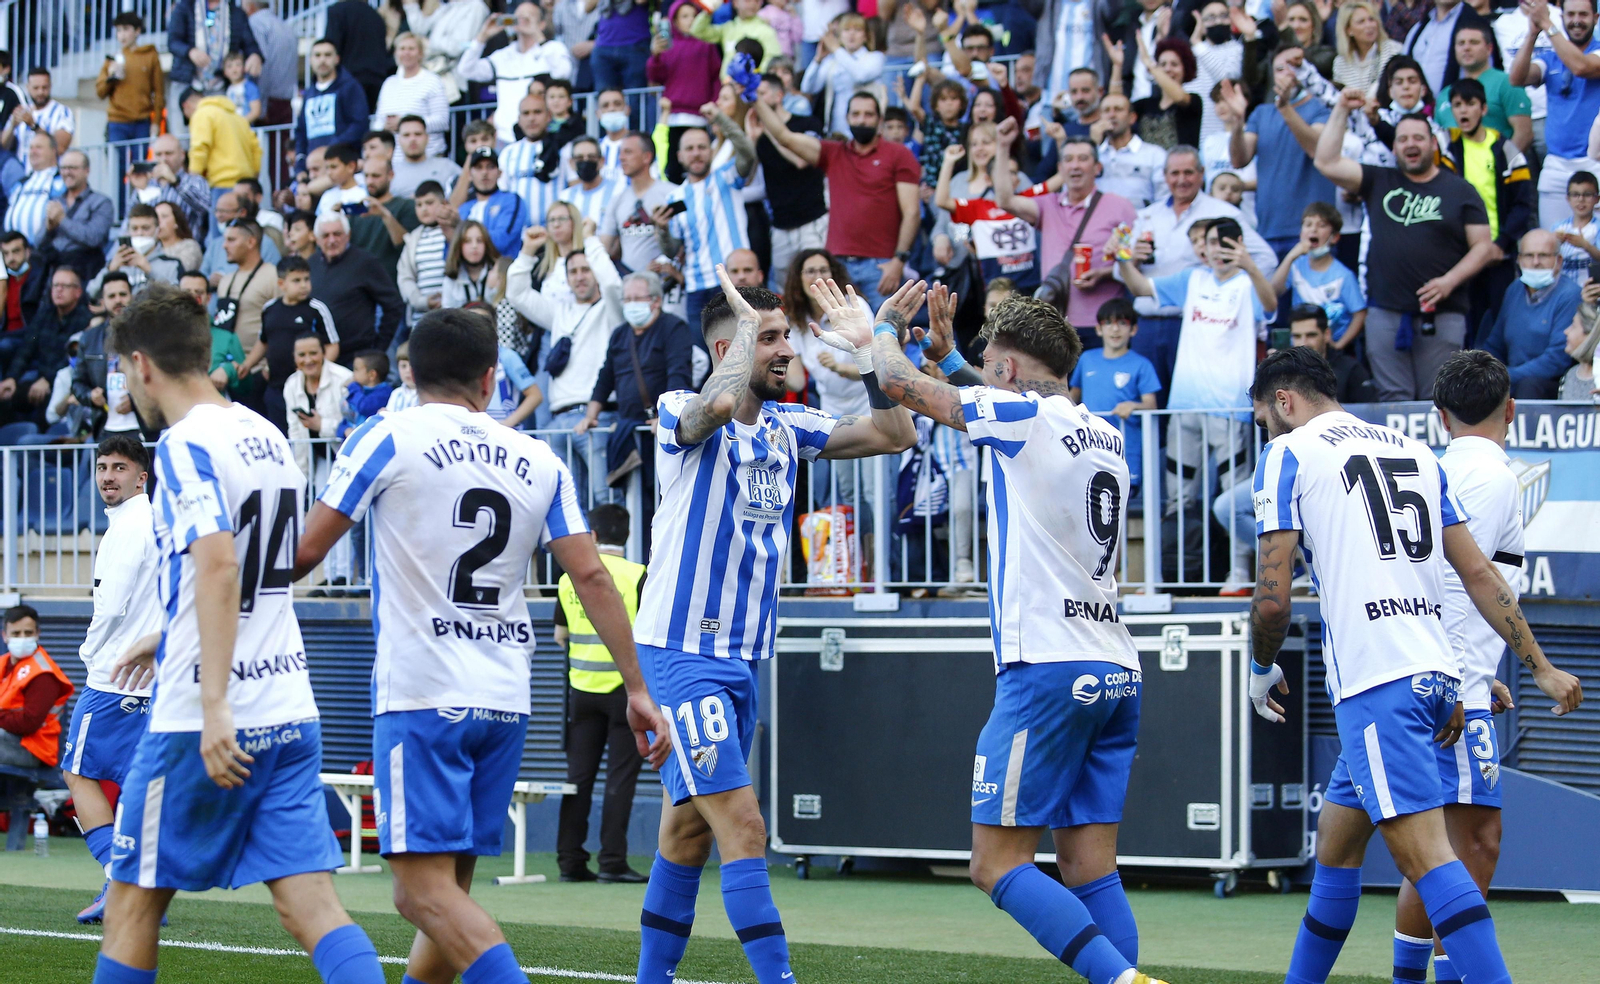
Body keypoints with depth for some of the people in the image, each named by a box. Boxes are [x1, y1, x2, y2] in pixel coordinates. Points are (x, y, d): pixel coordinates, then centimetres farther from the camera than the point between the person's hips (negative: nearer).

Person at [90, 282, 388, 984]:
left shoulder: (185, 445, -11)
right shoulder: (269, 437, 15)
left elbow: (219, 567, -24)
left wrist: (214, 706, -29)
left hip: (200, 722, -7)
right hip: (290, 710, 7)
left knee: (134, 901, 7)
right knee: (309, 905, -2)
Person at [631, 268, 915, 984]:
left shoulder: (788, 427, 11)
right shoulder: (679, 413, -10)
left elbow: (895, 436, 10)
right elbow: (720, 403, -34)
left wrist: (866, 350, 2)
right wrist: (746, 325, -19)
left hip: (744, 656, 8)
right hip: (681, 650, -8)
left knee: (688, 830, 13)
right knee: (742, 826, -15)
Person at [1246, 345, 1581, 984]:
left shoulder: (1288, 454, 1)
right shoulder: (1414, 450, 20)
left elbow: (1272, 599, -5)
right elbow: (1478, 573, 17)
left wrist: (1262, 670, 13)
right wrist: (1541, 667, 19)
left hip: (1375, 684, -8)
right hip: (1437, 670, 8)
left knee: (1423, 853, -15)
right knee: (1336, 841, 20)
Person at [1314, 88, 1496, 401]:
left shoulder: (1459, 191, 9)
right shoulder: (1379, 182, 14)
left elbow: (1483, 246, 5)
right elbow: (1327, 162, 5)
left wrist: (1449, 281, -9)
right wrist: (1341, 111, 3)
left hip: (1441, 315, -2)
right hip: (1385, 313, 2)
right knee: (1392, 400, -1)